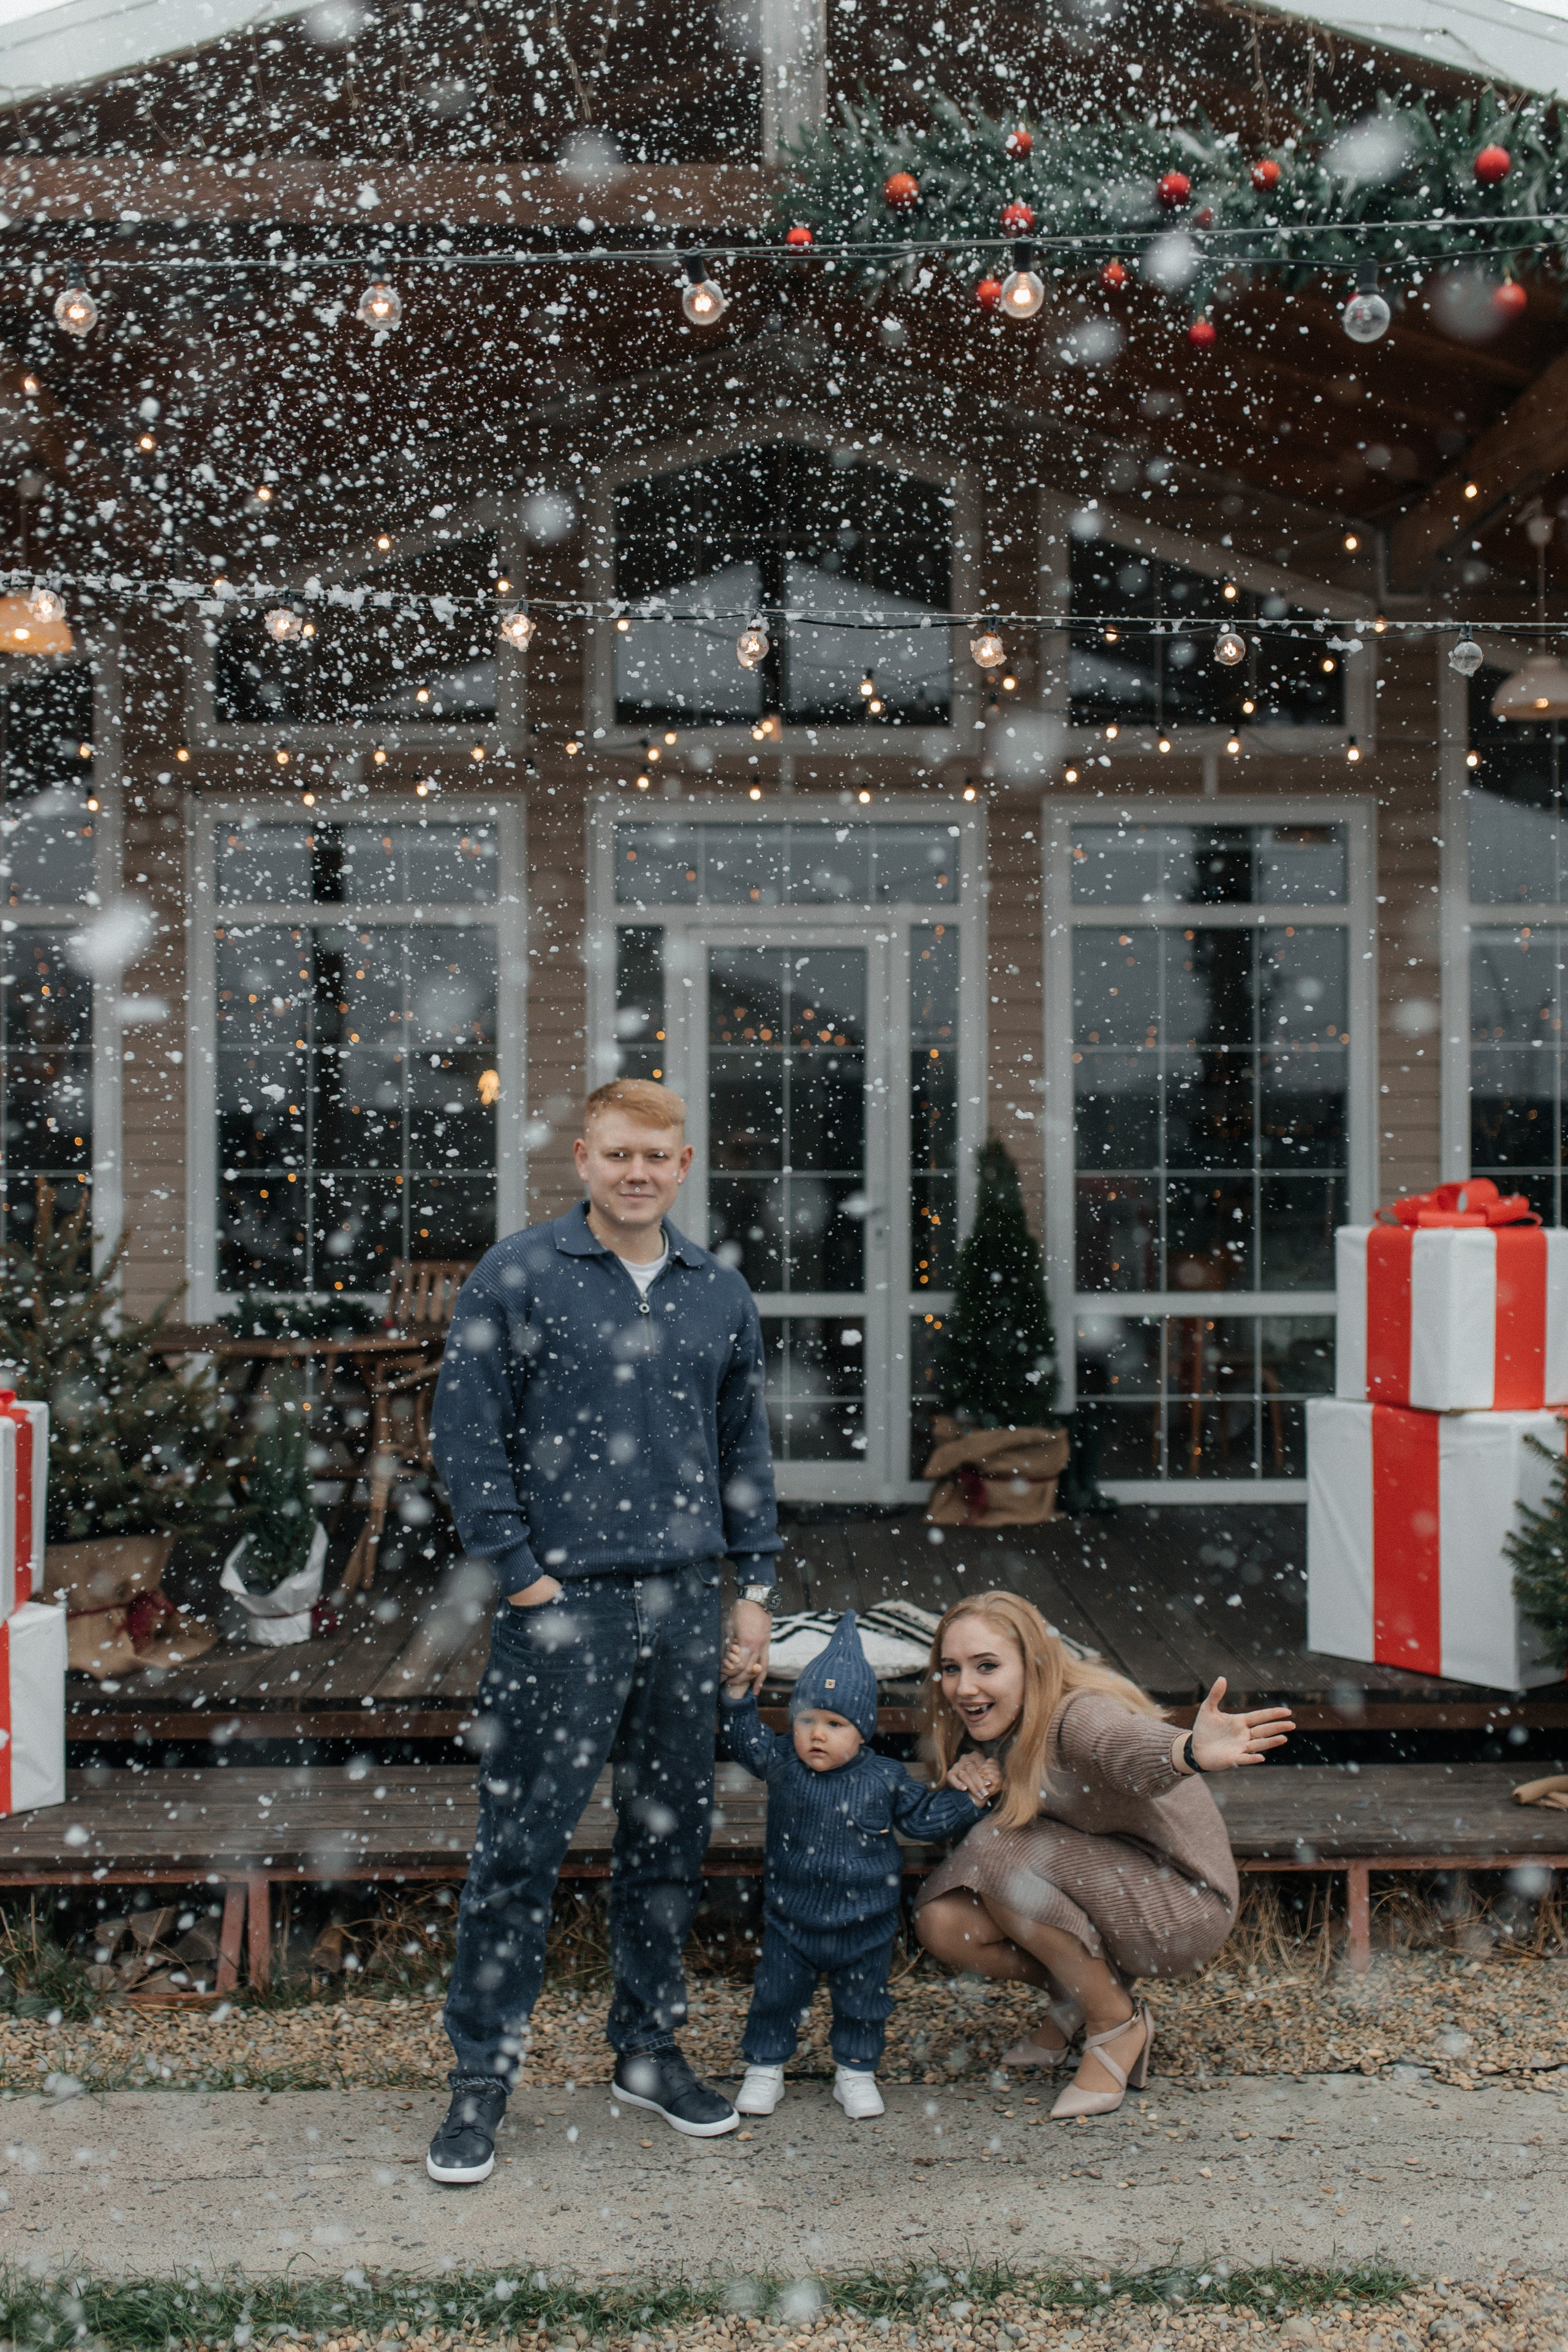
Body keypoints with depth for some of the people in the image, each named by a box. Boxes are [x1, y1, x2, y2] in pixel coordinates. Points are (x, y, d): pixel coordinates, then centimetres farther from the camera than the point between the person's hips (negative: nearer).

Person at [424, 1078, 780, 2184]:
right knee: (523, 1844, -1)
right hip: (563, 1600, -4)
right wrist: (521, 1572, -9)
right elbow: (469, 1434, -4)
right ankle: (482, 2078, 13)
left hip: (685, 1600, 5)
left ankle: (651, 2049, 29)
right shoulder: (517, 1276, -3)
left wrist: (755, 1585, 10)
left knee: (671, 1835, 13)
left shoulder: (720, 1292, 10)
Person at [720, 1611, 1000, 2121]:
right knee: (775, 1996, 9)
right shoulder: (781, 1763, -9)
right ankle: (764, 2068, 28)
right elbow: (743, 1737, -6)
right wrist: (740, 1689, -18)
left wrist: (971, 1796, -8)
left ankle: (856, 2072, 33)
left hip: (863, 1925, 0)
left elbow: (926, 1816, 2)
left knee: (862, 2003, 14)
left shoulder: (885, 1779, -9)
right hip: (790, 1920, 0)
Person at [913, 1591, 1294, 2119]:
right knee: (941, 1921, -13)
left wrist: (1191, 1751, -71)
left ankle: (1116, 2022, -9)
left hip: (1181, 1911, -7)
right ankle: (1079, 1993, 11)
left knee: (998, 1849, -27)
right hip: (1106, 1892, 7)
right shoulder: (992, 1733, -1)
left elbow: (1134, 1748, -49)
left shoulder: (1077, 1716, -27)